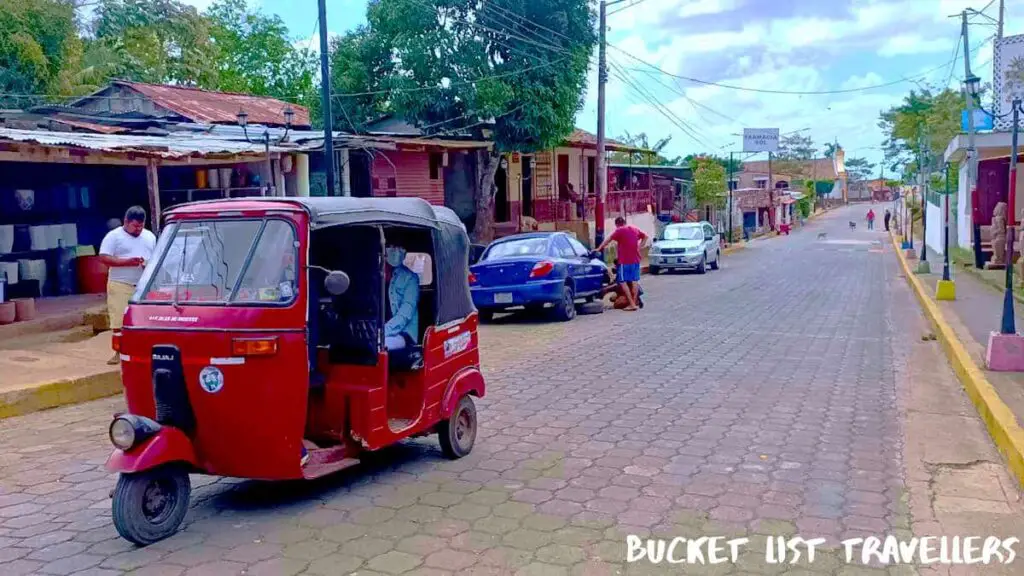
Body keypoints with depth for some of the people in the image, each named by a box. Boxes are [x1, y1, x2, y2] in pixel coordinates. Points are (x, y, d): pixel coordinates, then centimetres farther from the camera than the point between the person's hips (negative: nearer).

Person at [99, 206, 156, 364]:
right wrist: (127, 262, -18)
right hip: (121, 285, -3)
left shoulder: (150, 237, 15)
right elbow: (104, 258, -8)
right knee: (119, 321, -6)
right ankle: (119, 353, 2)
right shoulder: (114, 236, 0)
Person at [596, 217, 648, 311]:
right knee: (635, 281, 11)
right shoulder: (635, 229, 12)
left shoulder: (619, 231, -7)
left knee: (623, 281, -2)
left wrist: (598, 249, -13)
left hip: (625, 261, -7)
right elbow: (645, 237, 23)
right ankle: (634, 303, 15)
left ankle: (632, 304, -7)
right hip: (636, 259, 7)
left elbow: (608, 240, -14)